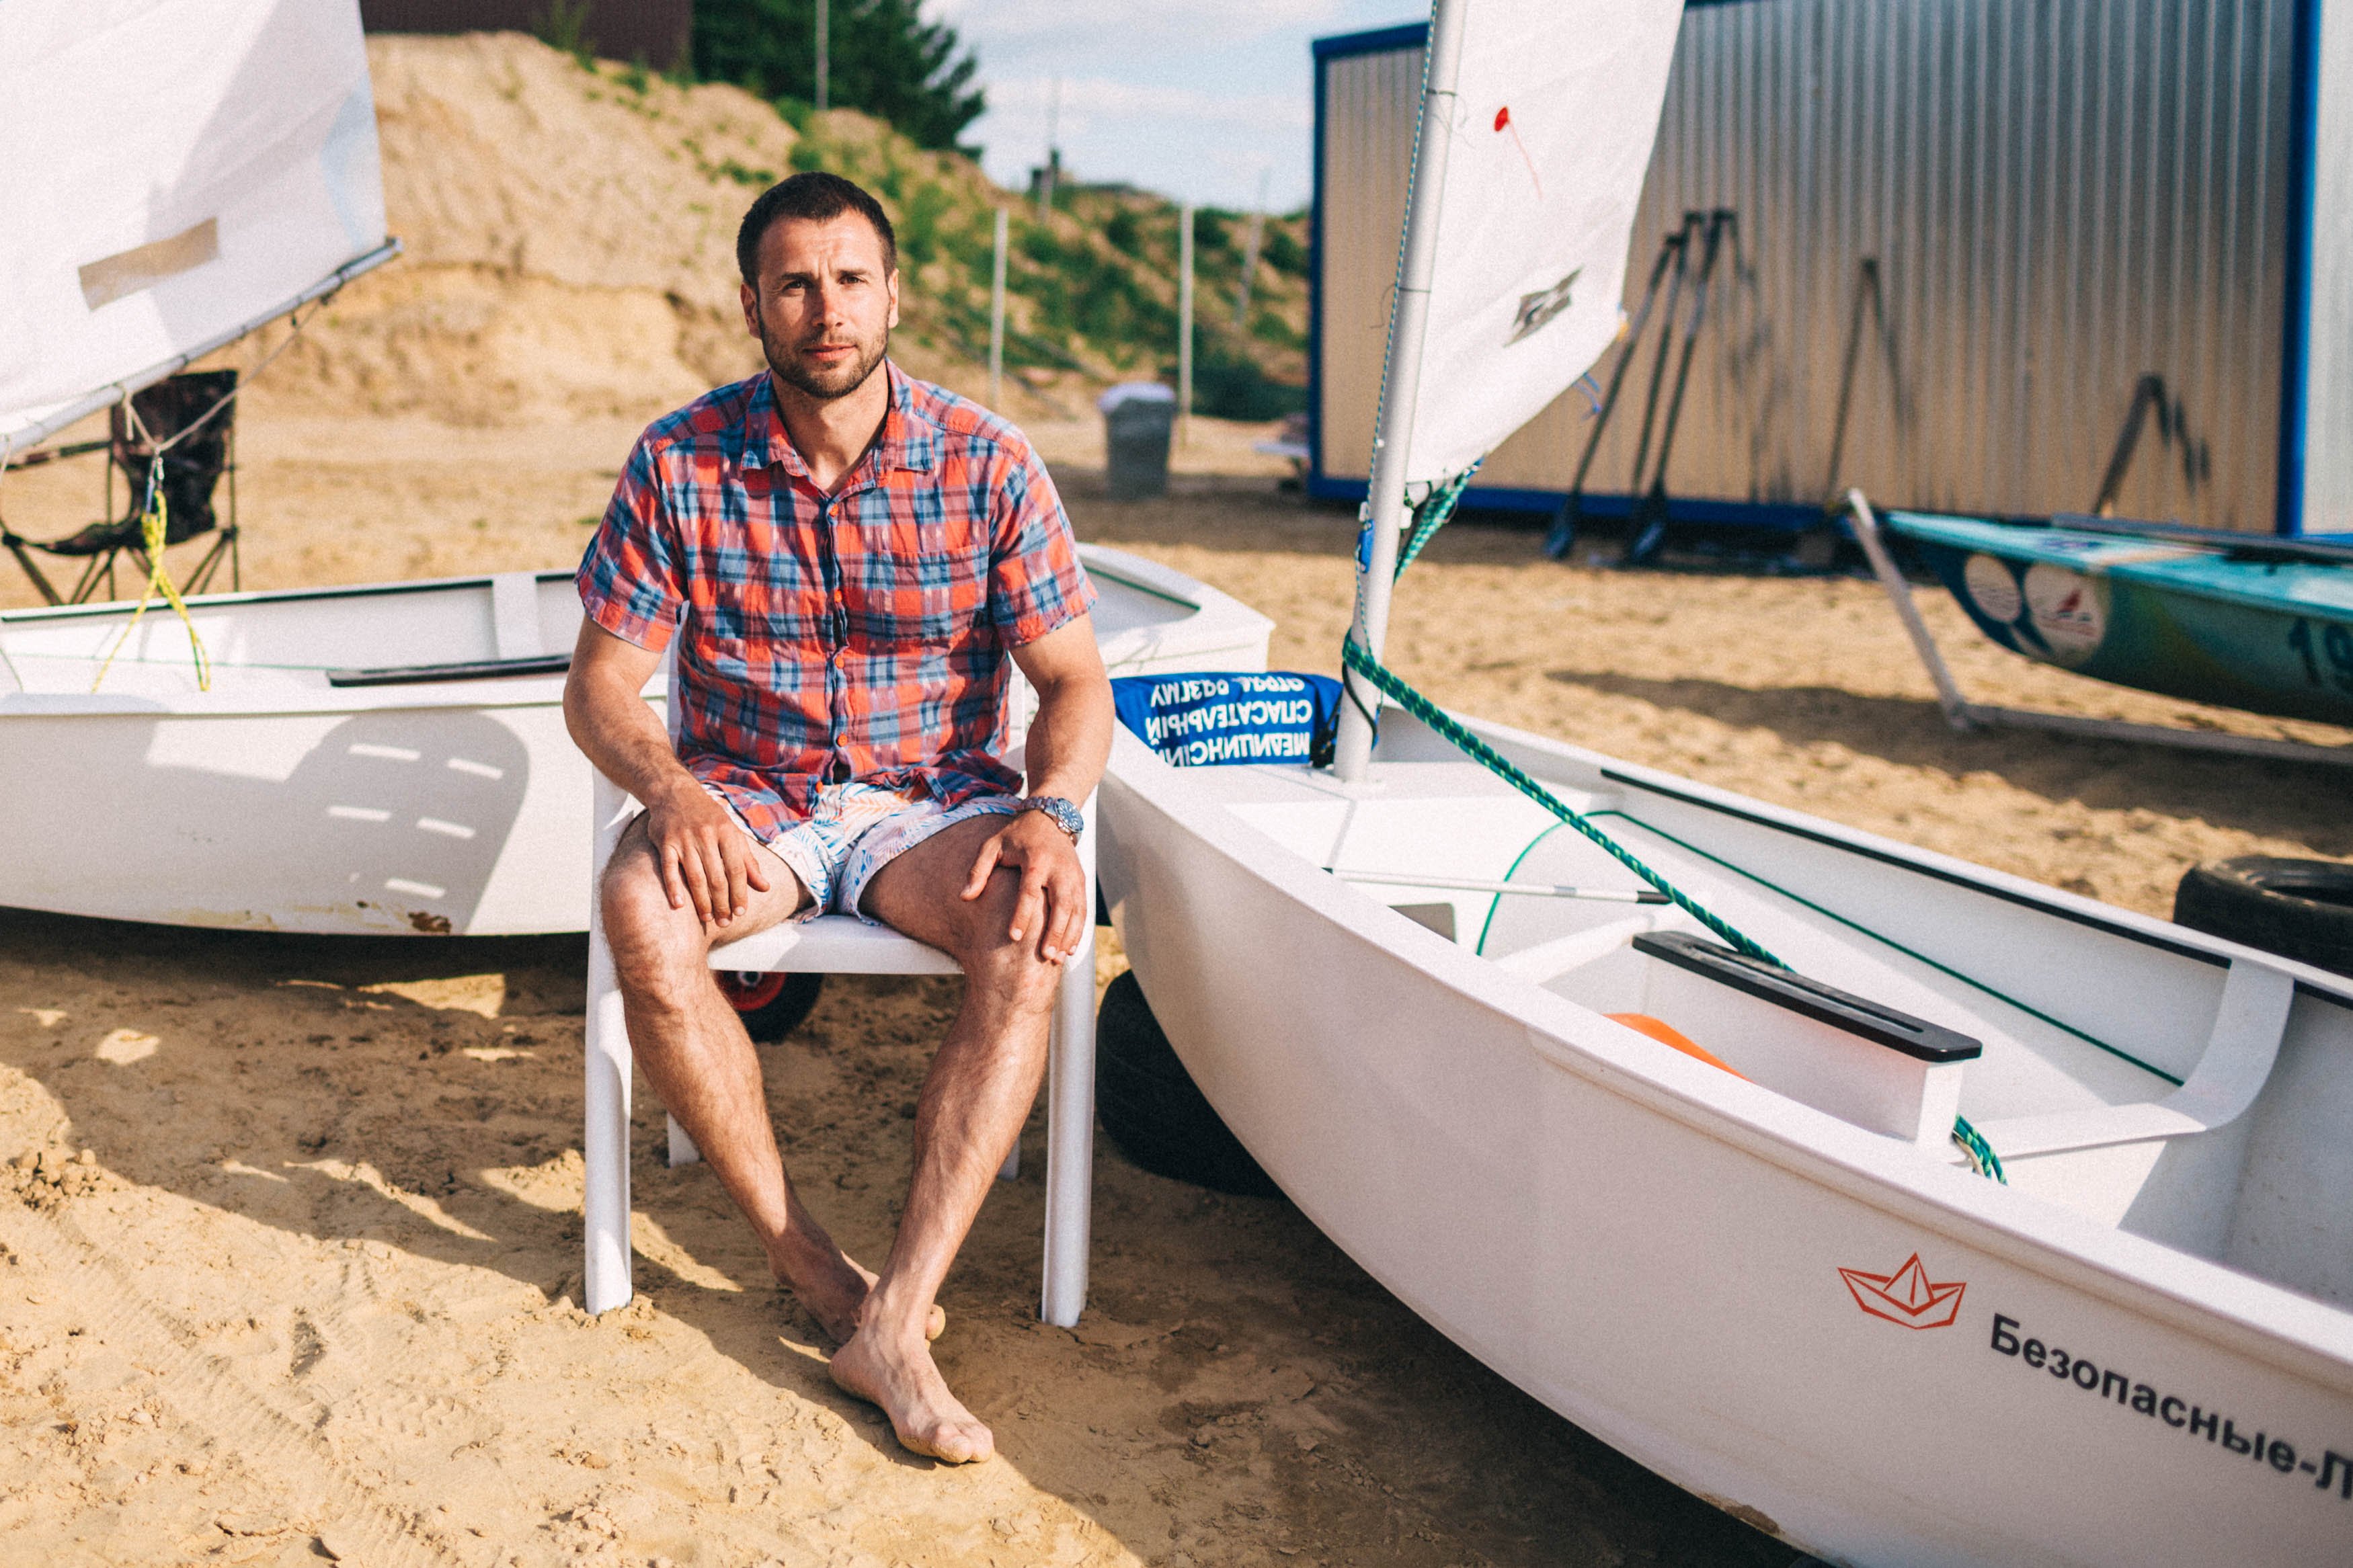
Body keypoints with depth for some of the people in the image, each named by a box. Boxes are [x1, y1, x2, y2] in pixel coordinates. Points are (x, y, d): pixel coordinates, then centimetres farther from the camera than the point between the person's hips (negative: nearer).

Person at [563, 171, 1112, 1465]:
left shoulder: (987, 464, -4)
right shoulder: (679, 464, -3)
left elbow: (1074, 681, -2)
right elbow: (600, 682, -2)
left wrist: (1051, 813, -23)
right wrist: (670, 790, -24)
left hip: (931, 804, 0)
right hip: (742, 801, 1)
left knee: (1030, 935, -33)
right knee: (642, 914, -33)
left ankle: (893, 1323, -33)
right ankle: (814, 1269, -21)